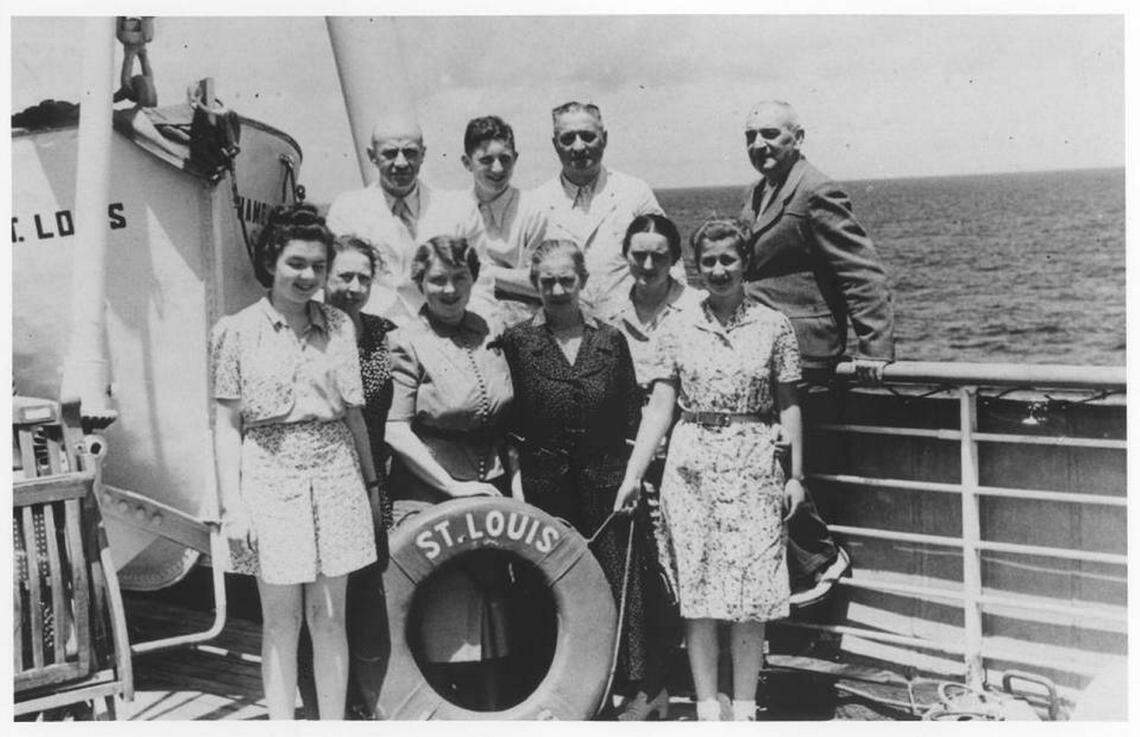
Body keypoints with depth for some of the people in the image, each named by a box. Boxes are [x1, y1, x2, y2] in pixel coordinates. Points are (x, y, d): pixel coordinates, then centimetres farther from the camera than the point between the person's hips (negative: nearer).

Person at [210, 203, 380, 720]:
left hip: (335, 475, 3)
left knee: (329, 618, 9)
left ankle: (334, 723, 21)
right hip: (269, 478, -2)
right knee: (281, 622, 6)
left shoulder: (339, 326, 7)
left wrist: (371, 480, 15)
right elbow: (226, 425, -3)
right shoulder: (237, 331, -2)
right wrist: (233, 505, -7)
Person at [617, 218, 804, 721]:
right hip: (691, 465, 1)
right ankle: (706, 707, 13)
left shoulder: (773, 327, 4)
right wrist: (632, 474, -4)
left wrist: (796, 474, 1)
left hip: (755, 465, -1)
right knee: (697, 588, 3)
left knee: (751, 590, 0)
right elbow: (660, 406, 3)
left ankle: (744, 708, 12)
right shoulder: (677, 331, 6)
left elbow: (788, 406, 5)